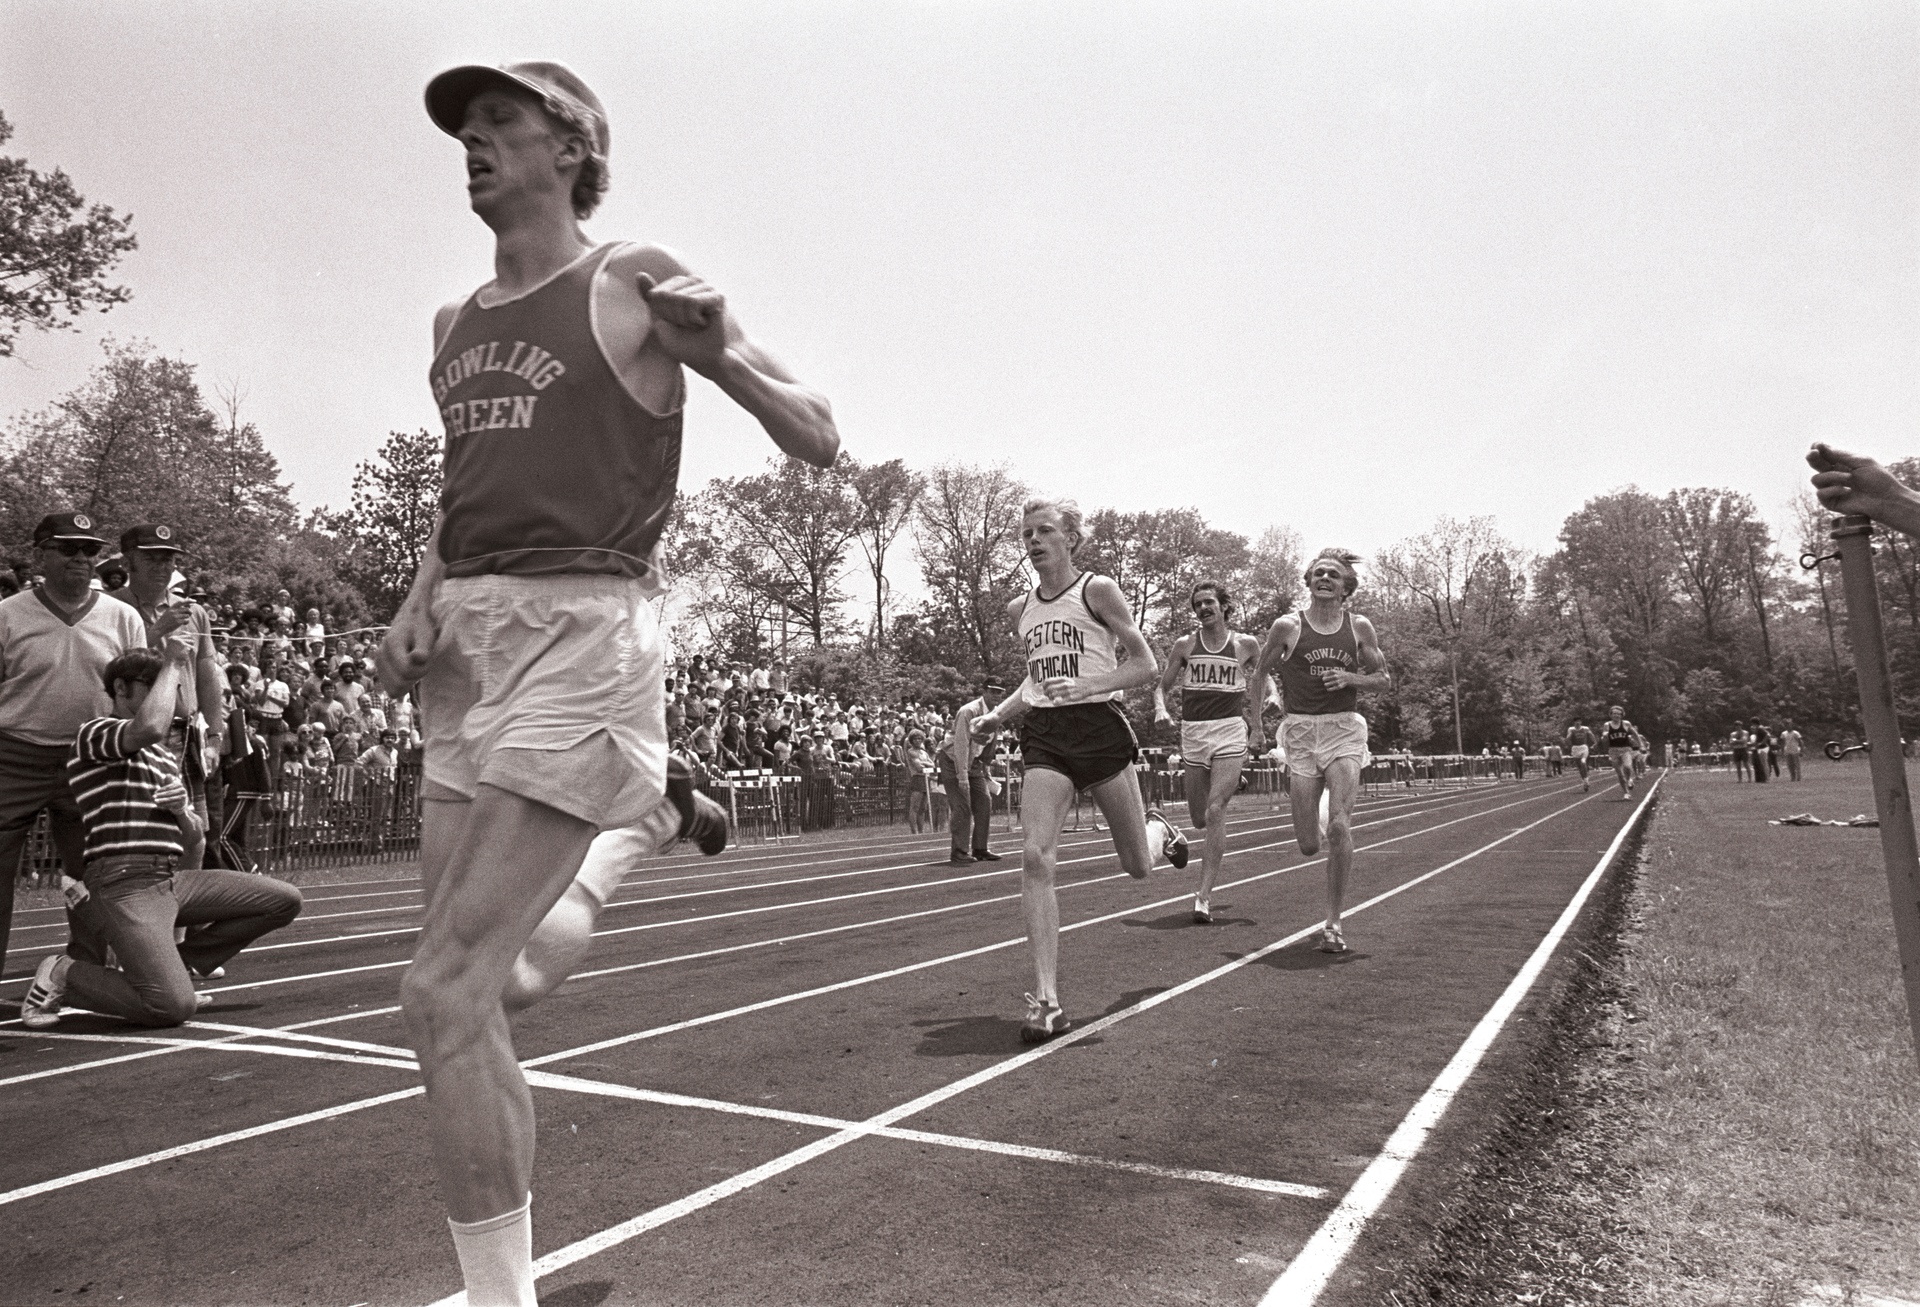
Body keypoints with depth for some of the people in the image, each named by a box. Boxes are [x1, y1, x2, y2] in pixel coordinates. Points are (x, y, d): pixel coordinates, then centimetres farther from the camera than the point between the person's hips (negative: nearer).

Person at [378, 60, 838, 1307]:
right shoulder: (457, 323, 19)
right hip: (467, 646, 8)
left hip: (578, 636, -7)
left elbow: (819, 440, 0)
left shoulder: (634, 283, -1)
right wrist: (422, 594, 9)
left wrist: (721, 352, -18)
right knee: (468, 998, 11)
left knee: (442, 992, -11)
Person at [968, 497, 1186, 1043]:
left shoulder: (1098, 590, -3)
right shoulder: (1020, 609, 13)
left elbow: (1145, 665, -3)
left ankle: (1157, 828, 48)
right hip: (1044, 734, 4)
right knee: (1035, 858, -16)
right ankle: (1047, 1003, -13)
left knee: (1138, 867, 8)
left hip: (1099, 727, -3)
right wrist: (996, 716, 11)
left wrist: (1087, 686, -17)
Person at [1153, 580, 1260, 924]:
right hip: (1193, 732, 3)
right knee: (1199, 819, 8)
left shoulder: (1246, 644, 4)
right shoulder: (1185, 645, 6)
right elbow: (1162, 685, 11)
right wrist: (1161, 709, -10)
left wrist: (1253, 722, 14)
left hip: (1230, 731, -2)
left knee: (1215, 812, -15)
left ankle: (1204, 895, -13)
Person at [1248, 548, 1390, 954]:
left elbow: (1384, 679, 13)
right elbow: (1259, 675, 11)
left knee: (1339, 827, -16)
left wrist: (1350, 678, -7)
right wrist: (1256, 726, 8)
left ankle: (1333, 923, -3)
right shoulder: (1287, 626, 1)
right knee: (1308, 845, -2)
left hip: (1344, 728, 0)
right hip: (1300, 730, 0)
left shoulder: (1359, 627, 5)